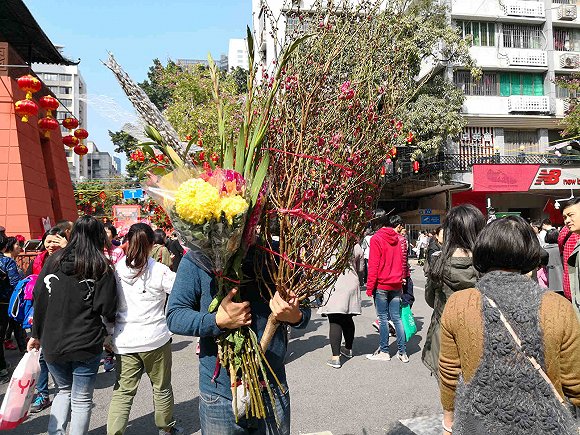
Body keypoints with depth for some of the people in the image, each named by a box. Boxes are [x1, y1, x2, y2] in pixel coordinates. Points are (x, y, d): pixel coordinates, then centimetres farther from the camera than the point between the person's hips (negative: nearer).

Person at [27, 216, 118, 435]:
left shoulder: (53, 261, 0)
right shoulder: (101, 268, -11)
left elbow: (38, 299, 4)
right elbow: (107, 310, -13)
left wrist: (36, 334, 13)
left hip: (51, 343, 4)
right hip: (86, 345, -4)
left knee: (64, 390, 25)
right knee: (82, 400, 11)